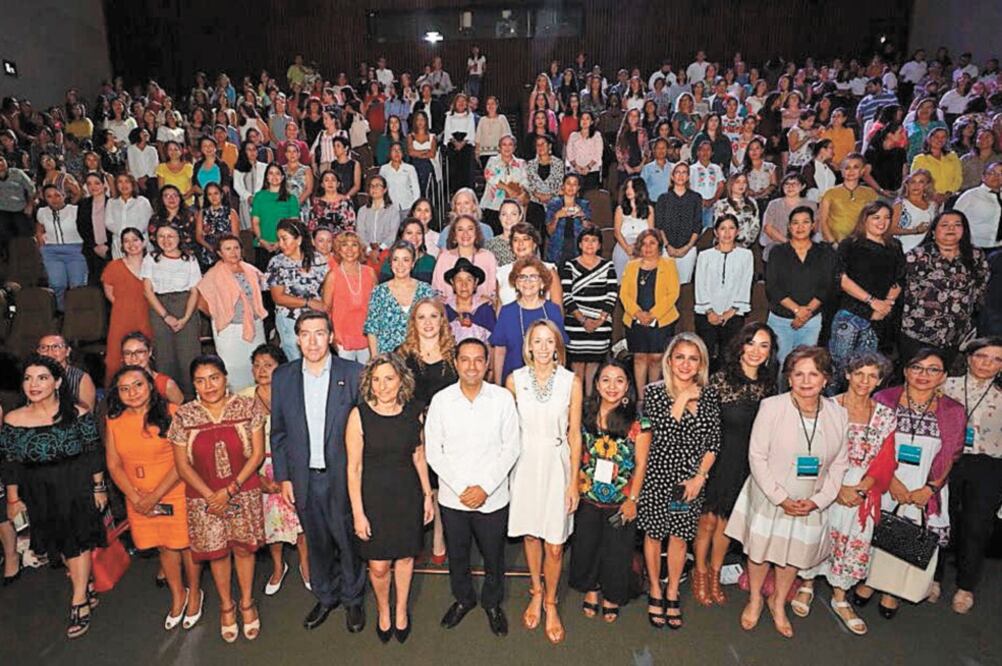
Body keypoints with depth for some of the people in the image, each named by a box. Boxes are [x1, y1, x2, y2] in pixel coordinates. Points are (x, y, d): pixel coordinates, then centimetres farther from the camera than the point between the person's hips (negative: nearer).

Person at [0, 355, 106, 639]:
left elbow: (93, 455, -5)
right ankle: (86, 586, 33)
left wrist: (99, 488, -3)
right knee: (57, 543, 14)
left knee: (78, 541, 3)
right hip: (40, 495, 3)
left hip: (77, 489, -3)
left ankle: (79, 601, 15)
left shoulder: (78, 414, -10)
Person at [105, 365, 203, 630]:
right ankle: (177, 595, 39)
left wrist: (156, 495, -15)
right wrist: (135, 497, -7)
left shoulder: (171, 413, -14)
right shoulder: (113, 421, 0)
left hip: (176, 493, -4)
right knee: (164, 547, 17)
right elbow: (114, 464, 3)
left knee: (187, 545, 8)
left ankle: (194, 593, 33)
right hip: (139, 501, 4)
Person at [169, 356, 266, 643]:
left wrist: (230, 490, -13)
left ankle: (247, 603, 33)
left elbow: (257, 454, -8)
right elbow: (182, 465, -3)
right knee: (216, 552, 13)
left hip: (244, 493, -1)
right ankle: (226, 606, 36)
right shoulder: (184, 416, -7)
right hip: (203, 497, 1)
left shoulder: (247, 407, -9)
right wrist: (211, 496, -10)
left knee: (243, 548, 10)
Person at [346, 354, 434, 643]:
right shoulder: (359, 415, -14)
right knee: (379, 565, 6)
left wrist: (428, 495, 7)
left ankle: (401, 610, 41)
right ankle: (383, 611, 37)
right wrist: (358, 513, -10)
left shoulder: (413, 411, -5)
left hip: (407, 494, 3)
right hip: (373, 495, -2)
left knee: (405, 555, 16)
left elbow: (419, 456, 6)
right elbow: (354, 468, -11)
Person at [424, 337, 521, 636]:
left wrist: (485, 487, -13)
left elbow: (511, 447, -7)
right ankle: (463, 598, 46)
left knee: (494, 556, 16)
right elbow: (433, 451, -5)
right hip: (452, 497, 1)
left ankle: (493, 603, 42)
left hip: (492, 497, -1)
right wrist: (460, 488, -12)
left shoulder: (503, 398, -9)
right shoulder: (441, 400, -7)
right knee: (457, 555, 19)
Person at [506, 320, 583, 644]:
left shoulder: (571, 382, -7)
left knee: (555, 545, 3)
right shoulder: (515, 380, -4)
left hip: (557, 464, -1)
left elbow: (575, 435, -3)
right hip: (525, 463, 2)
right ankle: (536, 591, 40)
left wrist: (574, 481, -4)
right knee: (529, 534, 16)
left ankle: (550, 603, 27)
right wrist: (505, 468, 5)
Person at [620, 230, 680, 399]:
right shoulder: (631, 266, 12)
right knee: (639, 358, 3)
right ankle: (641, 398, 9)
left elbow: (673, 294, -4)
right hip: (636, 321, 2)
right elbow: (624, 293, 5)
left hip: (661, 321, -2)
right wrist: (638, 312, -11)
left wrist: (652, 314, -13)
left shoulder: (668, 265, 4)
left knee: (655, 358, -1)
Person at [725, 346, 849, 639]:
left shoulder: (837, 414, -6)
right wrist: (781, 499, -16)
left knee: (794, 555, 18)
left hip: (811, 503, 3)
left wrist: (818, 500, -9)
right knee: (761, 550, 13)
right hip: (769, 498, -3)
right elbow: (757, 457, -15)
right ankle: (755, 600, 40)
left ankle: (778, 603, 44)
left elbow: (839, 463, 0)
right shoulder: (772, 407, -17)